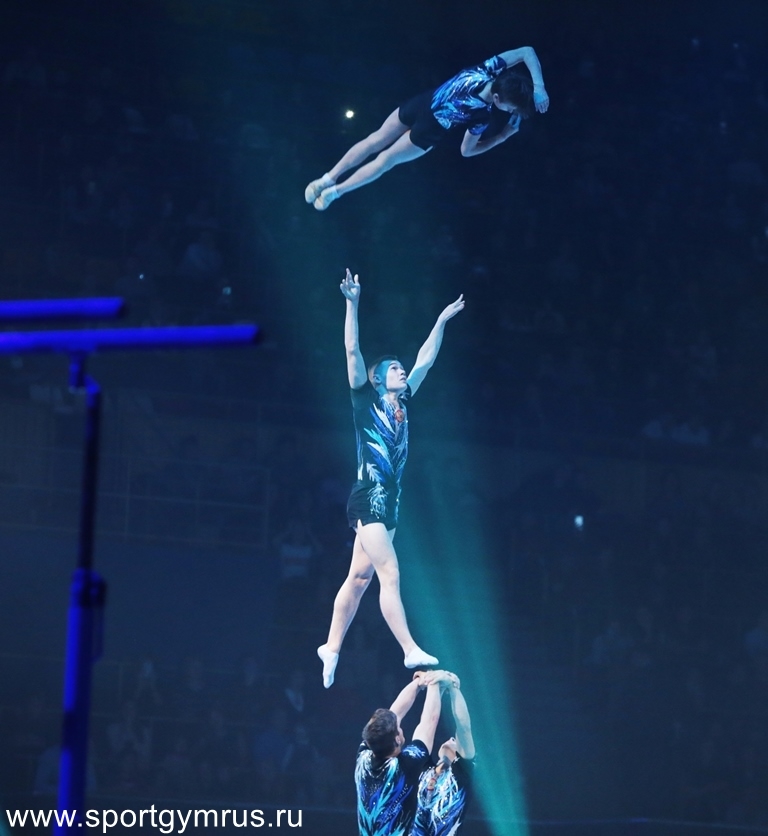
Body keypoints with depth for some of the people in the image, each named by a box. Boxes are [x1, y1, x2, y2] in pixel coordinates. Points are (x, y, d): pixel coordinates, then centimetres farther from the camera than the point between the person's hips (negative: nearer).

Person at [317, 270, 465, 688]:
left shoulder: (401, 404, 16)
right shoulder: (366, 399, -1)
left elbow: (425, 360, 25)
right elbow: (352, 351, -9)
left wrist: (442, 321, 29)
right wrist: (352, 303, -15)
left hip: (388, 500, 8)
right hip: (368, 498, -8)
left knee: (359, 578, 10)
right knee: (390, 574, -13)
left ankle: (331, 647, 17)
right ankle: (411, 650, -16)